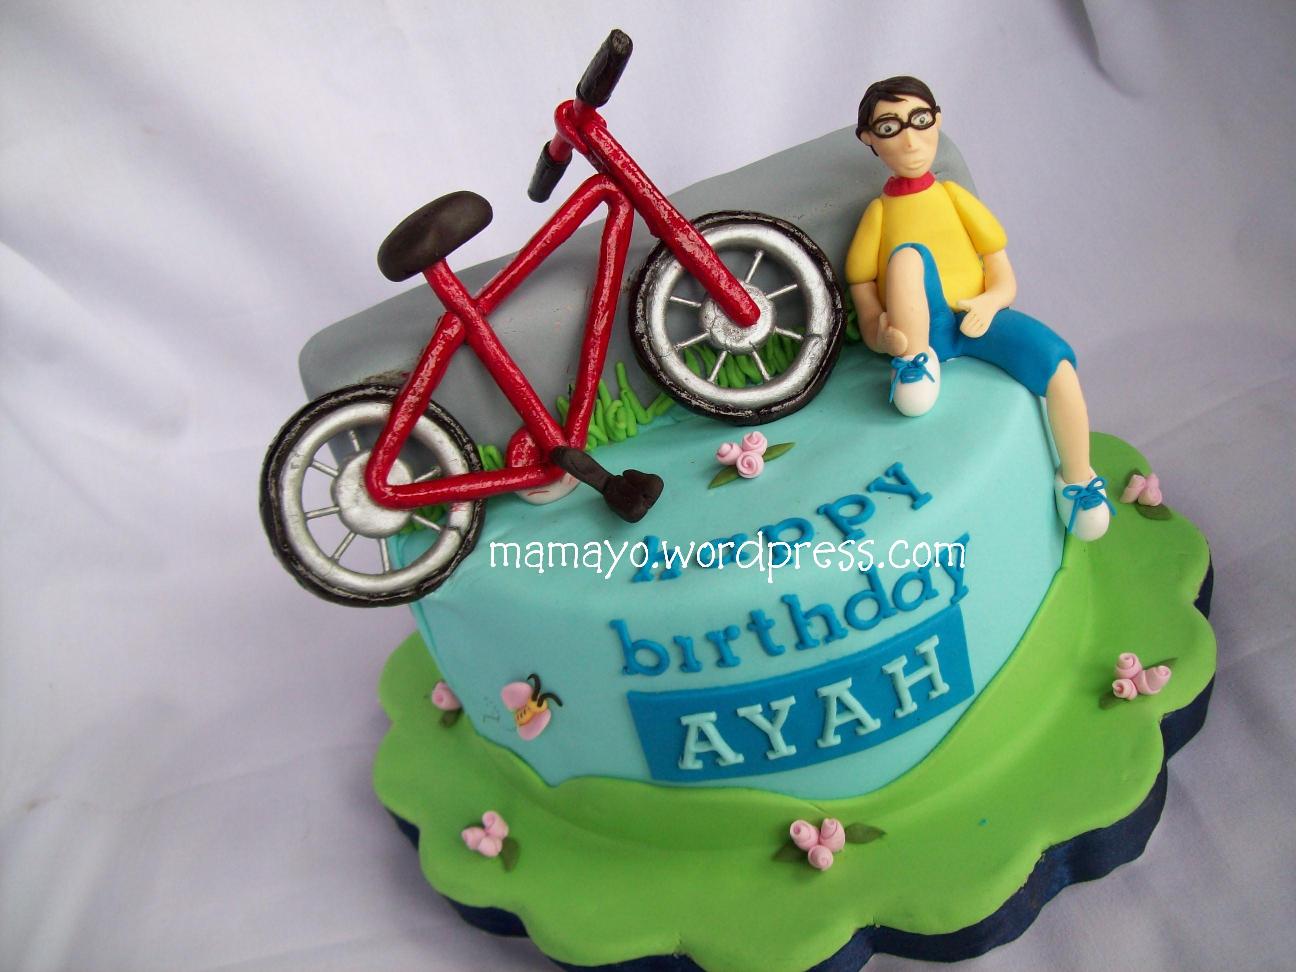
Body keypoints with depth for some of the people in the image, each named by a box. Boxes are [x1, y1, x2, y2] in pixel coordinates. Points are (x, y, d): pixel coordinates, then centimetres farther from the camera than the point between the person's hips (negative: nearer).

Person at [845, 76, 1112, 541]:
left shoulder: (955, 197, 13)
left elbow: (1005, 281, 10)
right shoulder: (878, 214, 9)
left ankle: (1077, 478, -5)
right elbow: (868, 319, 3)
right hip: (921, 326, -2)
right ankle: (916, 364, -24)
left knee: (1057, 360, -24)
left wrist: (989, 302, -15)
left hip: (977, 318, 2)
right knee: (908, 253, -28)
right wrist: (884, 335, -22)